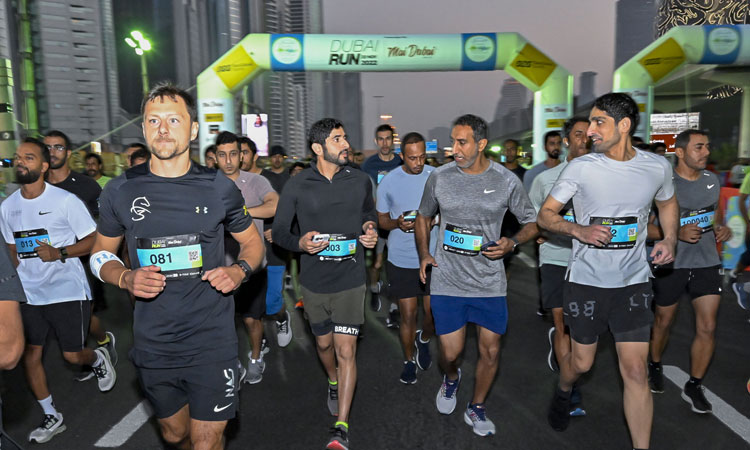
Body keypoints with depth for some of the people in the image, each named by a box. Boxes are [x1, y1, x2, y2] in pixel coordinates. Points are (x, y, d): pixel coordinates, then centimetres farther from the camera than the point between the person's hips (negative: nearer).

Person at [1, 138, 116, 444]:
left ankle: (98, 358, 39)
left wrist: (59, 253, -23)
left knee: (73, 356, 2)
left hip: (68, 292, -5)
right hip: (29, 295, 5)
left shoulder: (65, 200, -11)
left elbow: (94, 241, -9)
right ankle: (51, 417, 24)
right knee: (30, 355, 5)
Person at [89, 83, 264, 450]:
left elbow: (252, 242, 9)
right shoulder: (120, 191, -1)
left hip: (211, 341, -2)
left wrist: (239, 271, -12)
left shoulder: (218, 187, -4)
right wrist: (126, 278, -10)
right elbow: (101, 254, 11)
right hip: (153, 346, 2)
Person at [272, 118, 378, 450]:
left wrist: (371, 229, -5)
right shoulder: (297, 186, -6)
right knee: (324, 343, 19)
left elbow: (370, 212, 18)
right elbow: (279, 231, 0)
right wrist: (300, 243, -21)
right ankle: (333, 382, 51)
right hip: (314, 282, 1)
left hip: (350, 281, 0)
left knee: (346, 351, -4)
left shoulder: (360, 181, -1)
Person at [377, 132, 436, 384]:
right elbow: (381, 220, 5)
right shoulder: (389, 182, -3)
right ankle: (409, 360, 32)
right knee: (408, 316, 6)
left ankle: (424, 339, 41)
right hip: (401, 260, -1)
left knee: (435, 313, 6)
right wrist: (398, 223, -17)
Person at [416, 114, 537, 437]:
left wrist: (512, 243, -13)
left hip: (489, 283, 0)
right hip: (447, 281, 0)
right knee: (450, 353, 4)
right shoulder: (439, 177, -2)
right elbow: (424, 217, 13)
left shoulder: (506, 181, -4)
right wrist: (424, 254, 0)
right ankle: (451, 378, 43)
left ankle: (476, 409, 36)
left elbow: (532, 223, 7)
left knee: (490, 352, 9)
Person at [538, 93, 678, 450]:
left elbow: (667, 202, 19)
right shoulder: (580, 168, -9)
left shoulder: (657, 167, -1)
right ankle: (563, 393, 47)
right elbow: (545, 215, -4)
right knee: (581, 363, 13)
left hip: (633, 283, 2)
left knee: (635, 371, 0)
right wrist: (579, 230, -23)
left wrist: (670, 239, 1)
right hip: (585, 282, -1)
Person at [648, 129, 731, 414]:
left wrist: (721, 228, 1)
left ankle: (694, 386, 19)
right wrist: (678, 233, -26)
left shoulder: (712, 180, 6)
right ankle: (655, 366, 39)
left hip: (707, 263, 5)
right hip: (671, 264, -4)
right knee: (663, 321, 13)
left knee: (707, 328, 2)